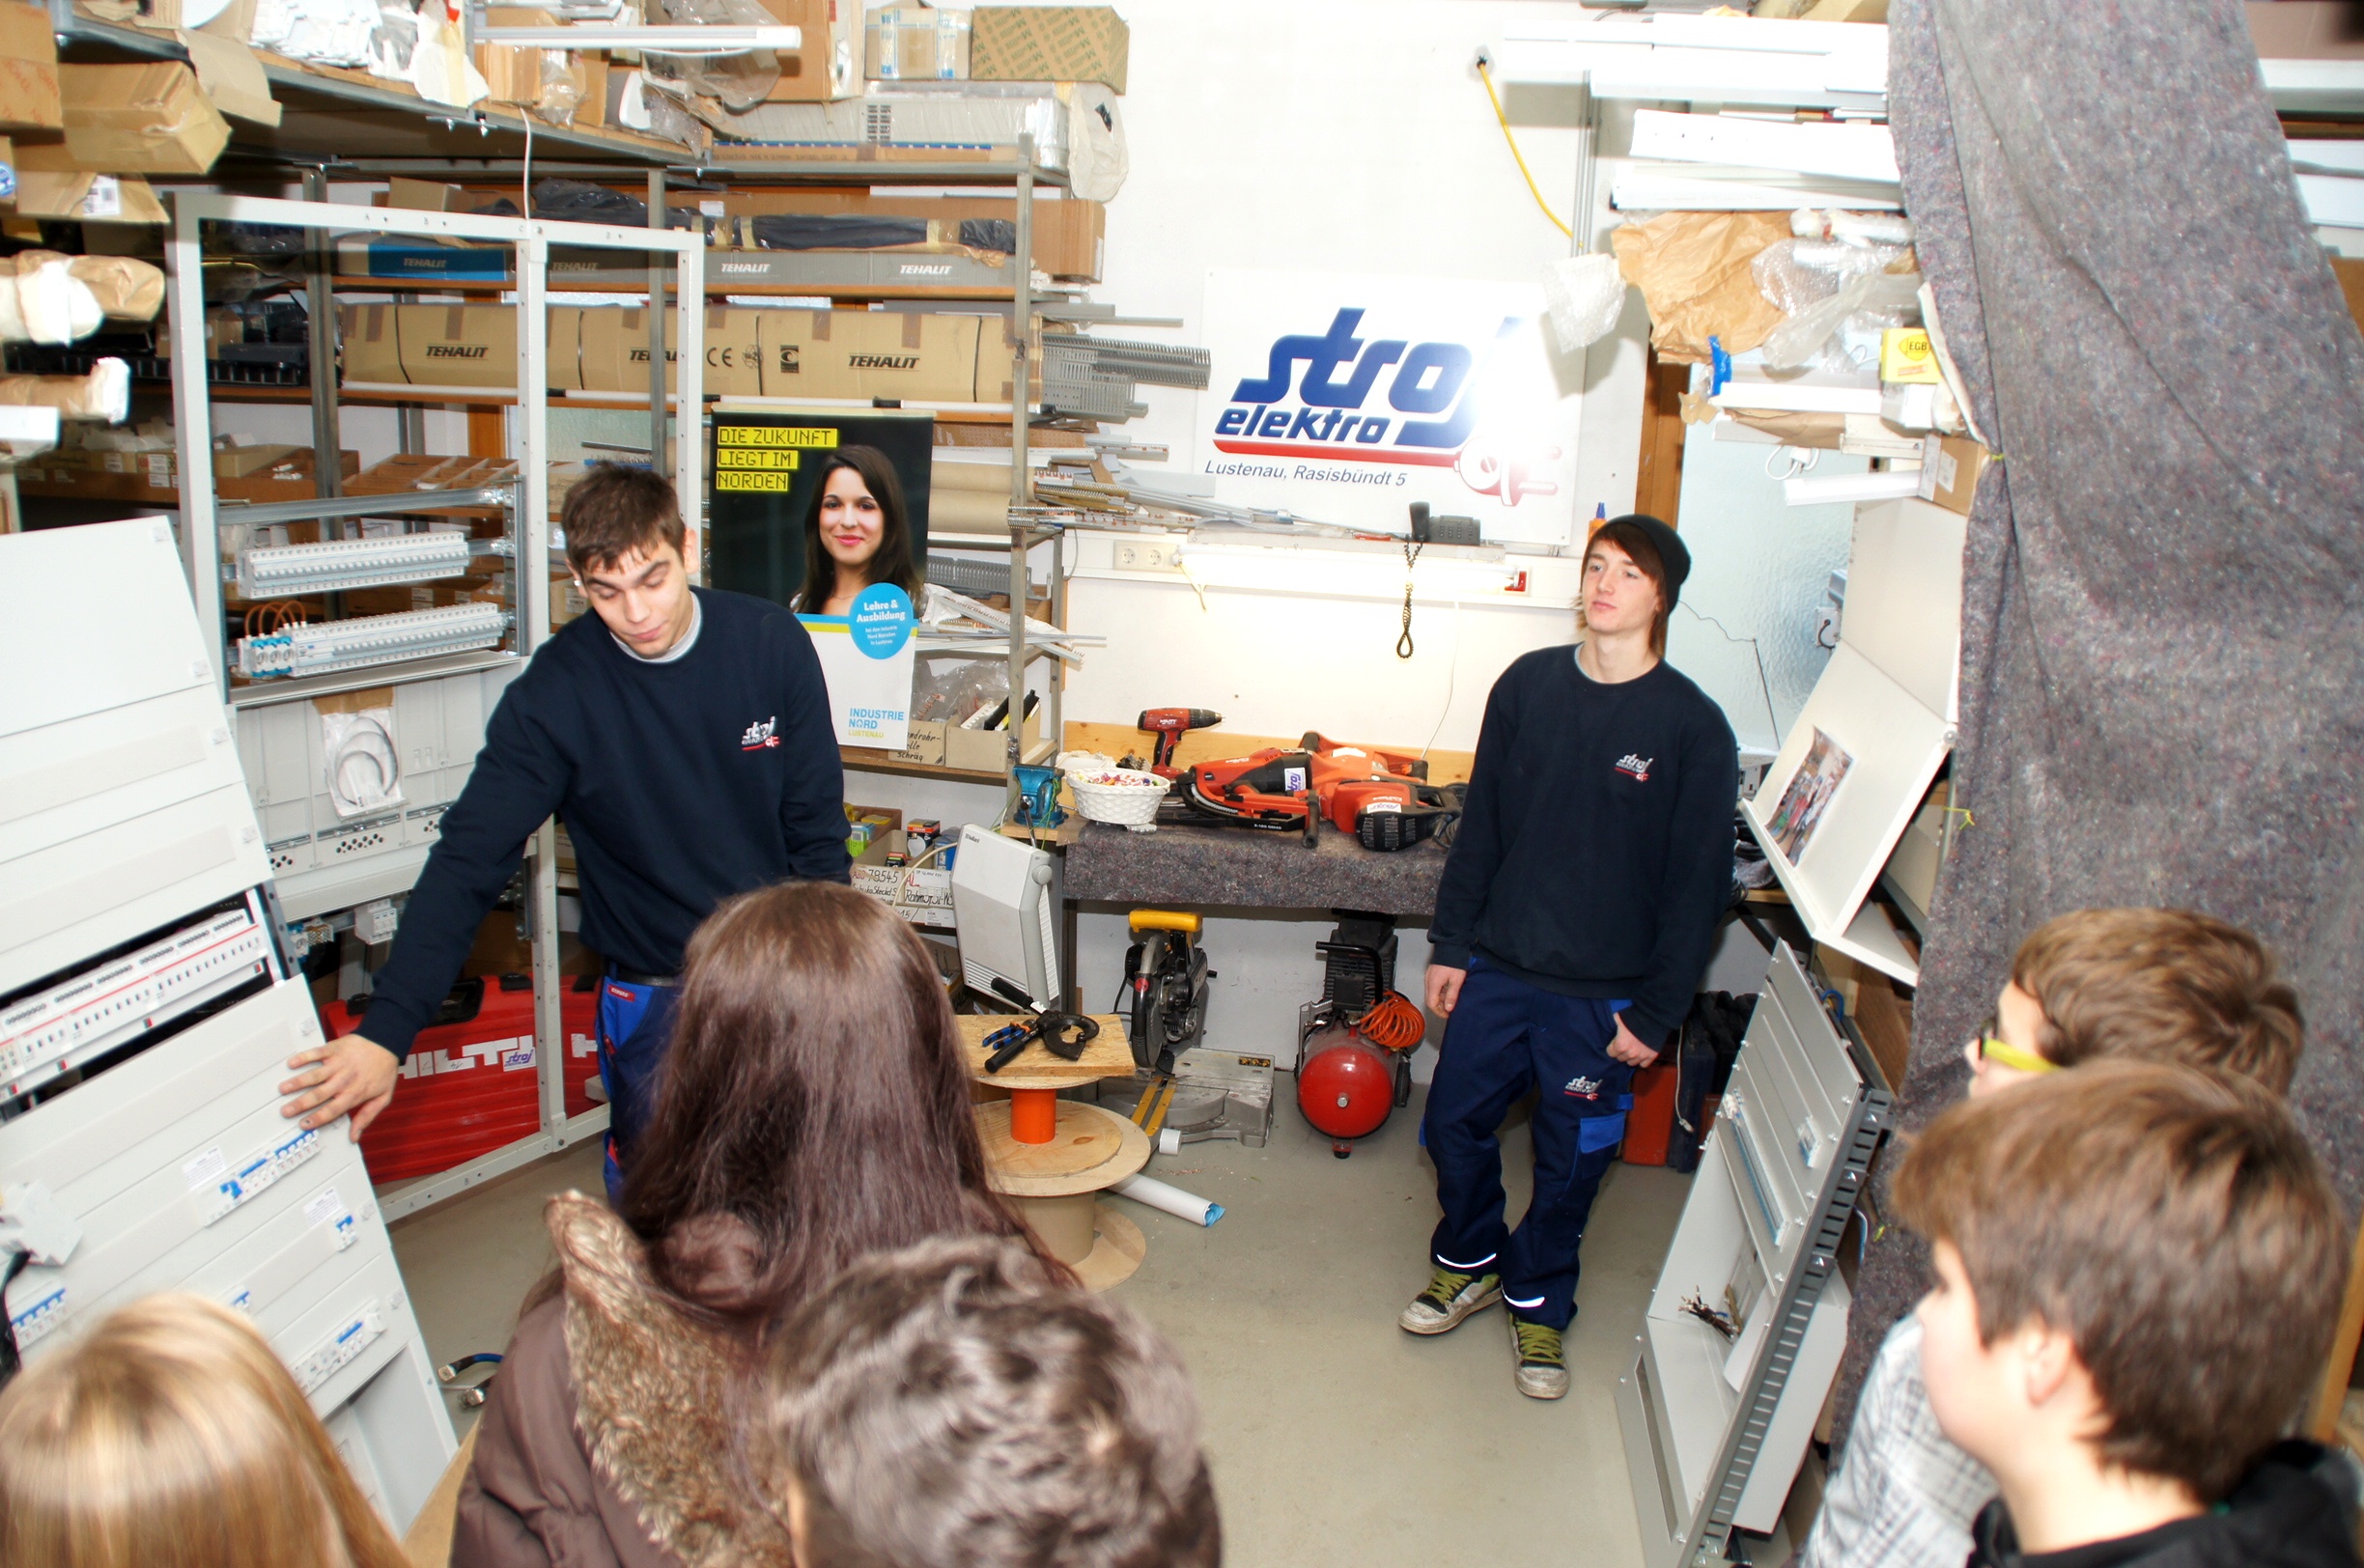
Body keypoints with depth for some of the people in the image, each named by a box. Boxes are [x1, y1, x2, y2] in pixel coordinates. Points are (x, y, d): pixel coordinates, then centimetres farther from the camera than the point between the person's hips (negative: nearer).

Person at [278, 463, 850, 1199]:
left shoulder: (773, 644, -6)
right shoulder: (557, 691, -11)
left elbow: (817, 829, 0)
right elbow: (468, 862, -15)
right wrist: (386, 1031, -24)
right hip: (651, 994, -1)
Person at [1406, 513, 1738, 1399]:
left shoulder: (1694, 727, -10)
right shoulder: (1529, 684, 0)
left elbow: (1699, 884, -8)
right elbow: (1481, 825, 6)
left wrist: (1655, 1011, -9)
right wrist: (1451, 943, 5)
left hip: (1601, 994, -3)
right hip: (1497, 967, 3)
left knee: (1570, 1161, 10)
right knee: (1454, 1125, 12)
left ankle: (1538, 1301, 35)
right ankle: (1469, 1261, 39)